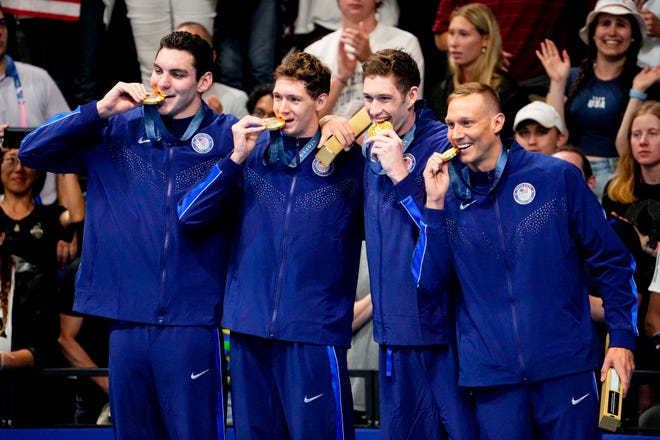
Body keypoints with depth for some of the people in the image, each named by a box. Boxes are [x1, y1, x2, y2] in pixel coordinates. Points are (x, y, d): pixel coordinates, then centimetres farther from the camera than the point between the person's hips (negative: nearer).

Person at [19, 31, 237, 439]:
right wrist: (101, 110, -4)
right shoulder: (118, 130, 9)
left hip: (192, 321, -3)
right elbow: (32, 151, 3)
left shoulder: (227, 135, 2)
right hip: (128, 317, 3)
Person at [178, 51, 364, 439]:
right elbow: (190, 214, 4)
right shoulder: (255, 151, 8)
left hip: (314, 333, -4)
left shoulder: (349, 160, -1)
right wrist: (237, 158, -8)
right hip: (250, 327, 4)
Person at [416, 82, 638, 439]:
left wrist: (622, 337, -3)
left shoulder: (558, 177, 0)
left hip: (565, 365, -2)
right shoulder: (451, 195, 7)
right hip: (492, 371, 2)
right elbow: (428, 281, 0)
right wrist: (435, 205, -8)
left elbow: (610, 260, 4)